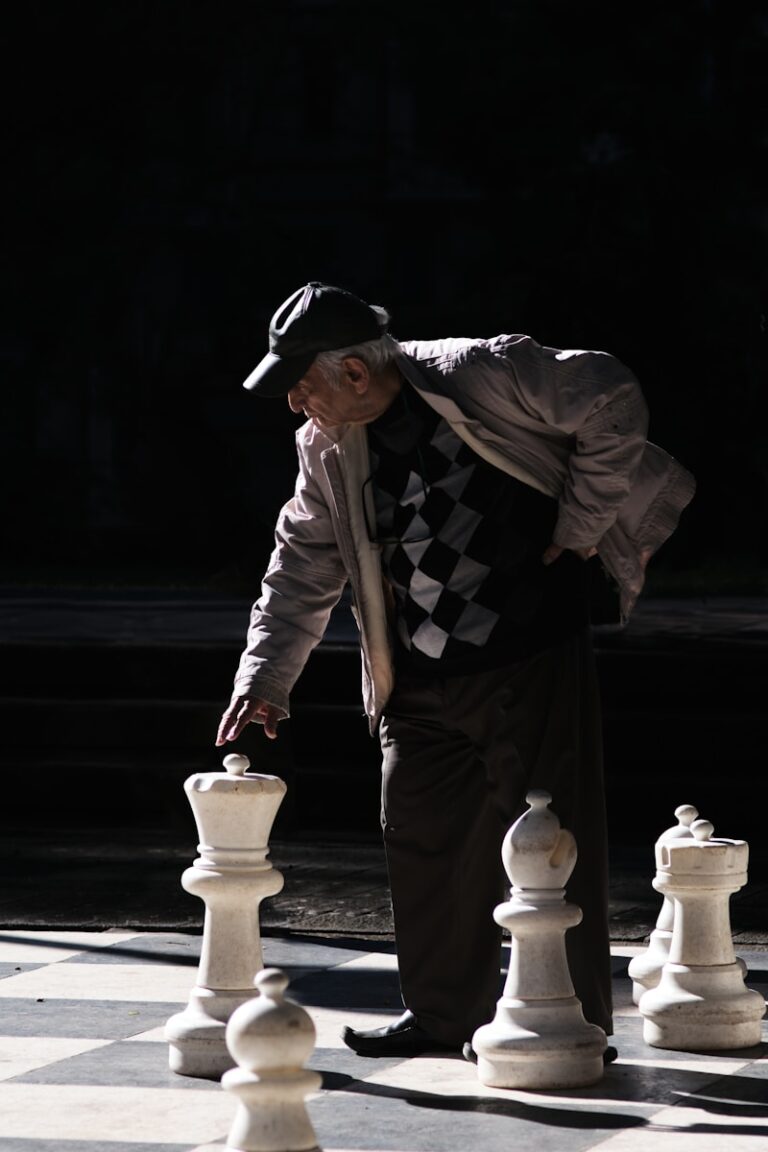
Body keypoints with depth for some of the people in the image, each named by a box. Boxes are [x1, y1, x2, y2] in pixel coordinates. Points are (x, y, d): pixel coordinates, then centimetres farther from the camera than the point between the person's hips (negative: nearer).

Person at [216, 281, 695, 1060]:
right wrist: (263, 680, 4)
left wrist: (580, 523, -10)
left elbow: (612, 401, -11)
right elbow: (302, 567, 12)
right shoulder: (327, 451, 6)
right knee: (422, 842, 8)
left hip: (532, 661, -6)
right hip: (420, 686, 6)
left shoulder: (486, 375, -13)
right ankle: (444, 1015, 23)